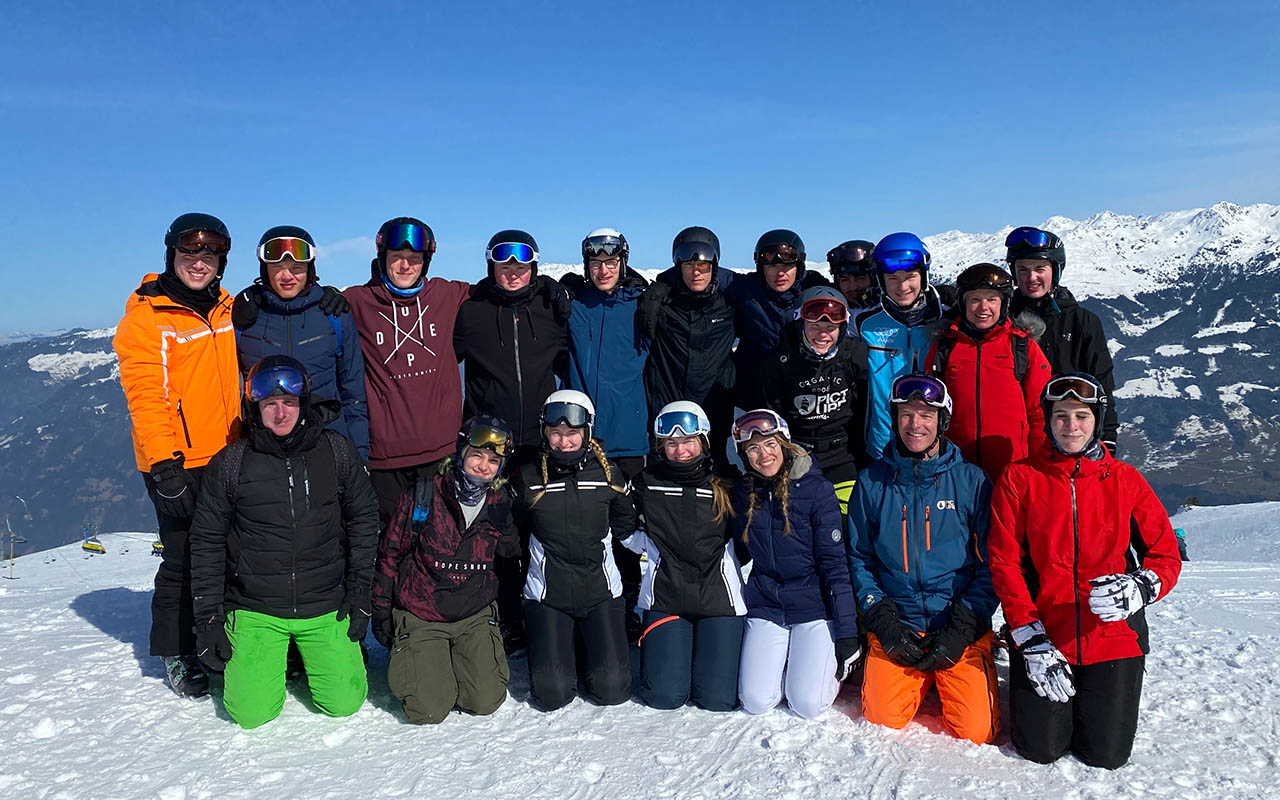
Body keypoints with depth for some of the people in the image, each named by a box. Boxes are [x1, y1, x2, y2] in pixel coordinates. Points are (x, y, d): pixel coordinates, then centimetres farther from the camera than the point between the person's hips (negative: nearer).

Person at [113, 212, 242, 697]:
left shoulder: (227, 309, 9)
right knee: (185, 560, 3)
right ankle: (176, 654, 21)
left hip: (229, 456, 6)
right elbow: (145, 396, -13)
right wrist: (163, 465, -20)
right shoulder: (146, 316, -8)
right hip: (179, 463, -5)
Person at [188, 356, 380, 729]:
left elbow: (363, 518, 6)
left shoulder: (337, 452, -4)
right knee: (252, 714, -4)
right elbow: (207, 541, 3)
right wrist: (207, 617, 1)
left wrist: (359, 590, 1)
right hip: (254, 610, 0)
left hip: (325, 607, 0)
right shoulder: (230, 463, -5)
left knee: (344, 704, -3)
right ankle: (275, 658, 26)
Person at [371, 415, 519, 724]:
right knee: (429, 711, -10)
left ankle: (454, 660, 23)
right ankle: (413, 659, 21)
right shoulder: (423, 495, -12)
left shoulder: (500, 505, -4)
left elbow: (512, 552, 13)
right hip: (420, 618, -2)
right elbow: (390, 553, -3)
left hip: (475, 617, 3)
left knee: (486, 702, -6)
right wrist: (381, 612, 1)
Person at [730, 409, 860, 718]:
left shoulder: (816, 488, -10)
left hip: (814, 606, -3)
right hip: (764, 608, 3)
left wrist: (847, 632, -12)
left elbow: (834, 562, -10)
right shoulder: (742, 492, 1)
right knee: (756, 702, -9)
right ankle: (785, 660, 21)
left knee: (807, 704, -12)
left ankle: (822, 659, 20)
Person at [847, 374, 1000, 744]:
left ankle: (943, 681, 19)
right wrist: (882, 620, -5)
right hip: (896, 628, 1)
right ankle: (921, 680, 20)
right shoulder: (872, 482, 4)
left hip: (963, 630, -1)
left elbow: (990, 566, 0)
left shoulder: (971, 481, 0)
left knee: (975, 731, -12)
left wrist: (961, 630, -10)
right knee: (883, 721, -11)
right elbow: (859, 558, 7)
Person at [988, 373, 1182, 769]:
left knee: (1106, 754, 0)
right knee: (1041, 749, -4)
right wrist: (1032, 640, -12)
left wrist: (1140, 588, -21)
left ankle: (1101, 694, 31)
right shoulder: (1019, 479, -2)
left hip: (1113, 636, 1)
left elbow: (1166, 554, 3)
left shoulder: (1125, 479, 2)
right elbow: (1004, 563, -4)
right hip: (1042, 635, -1)